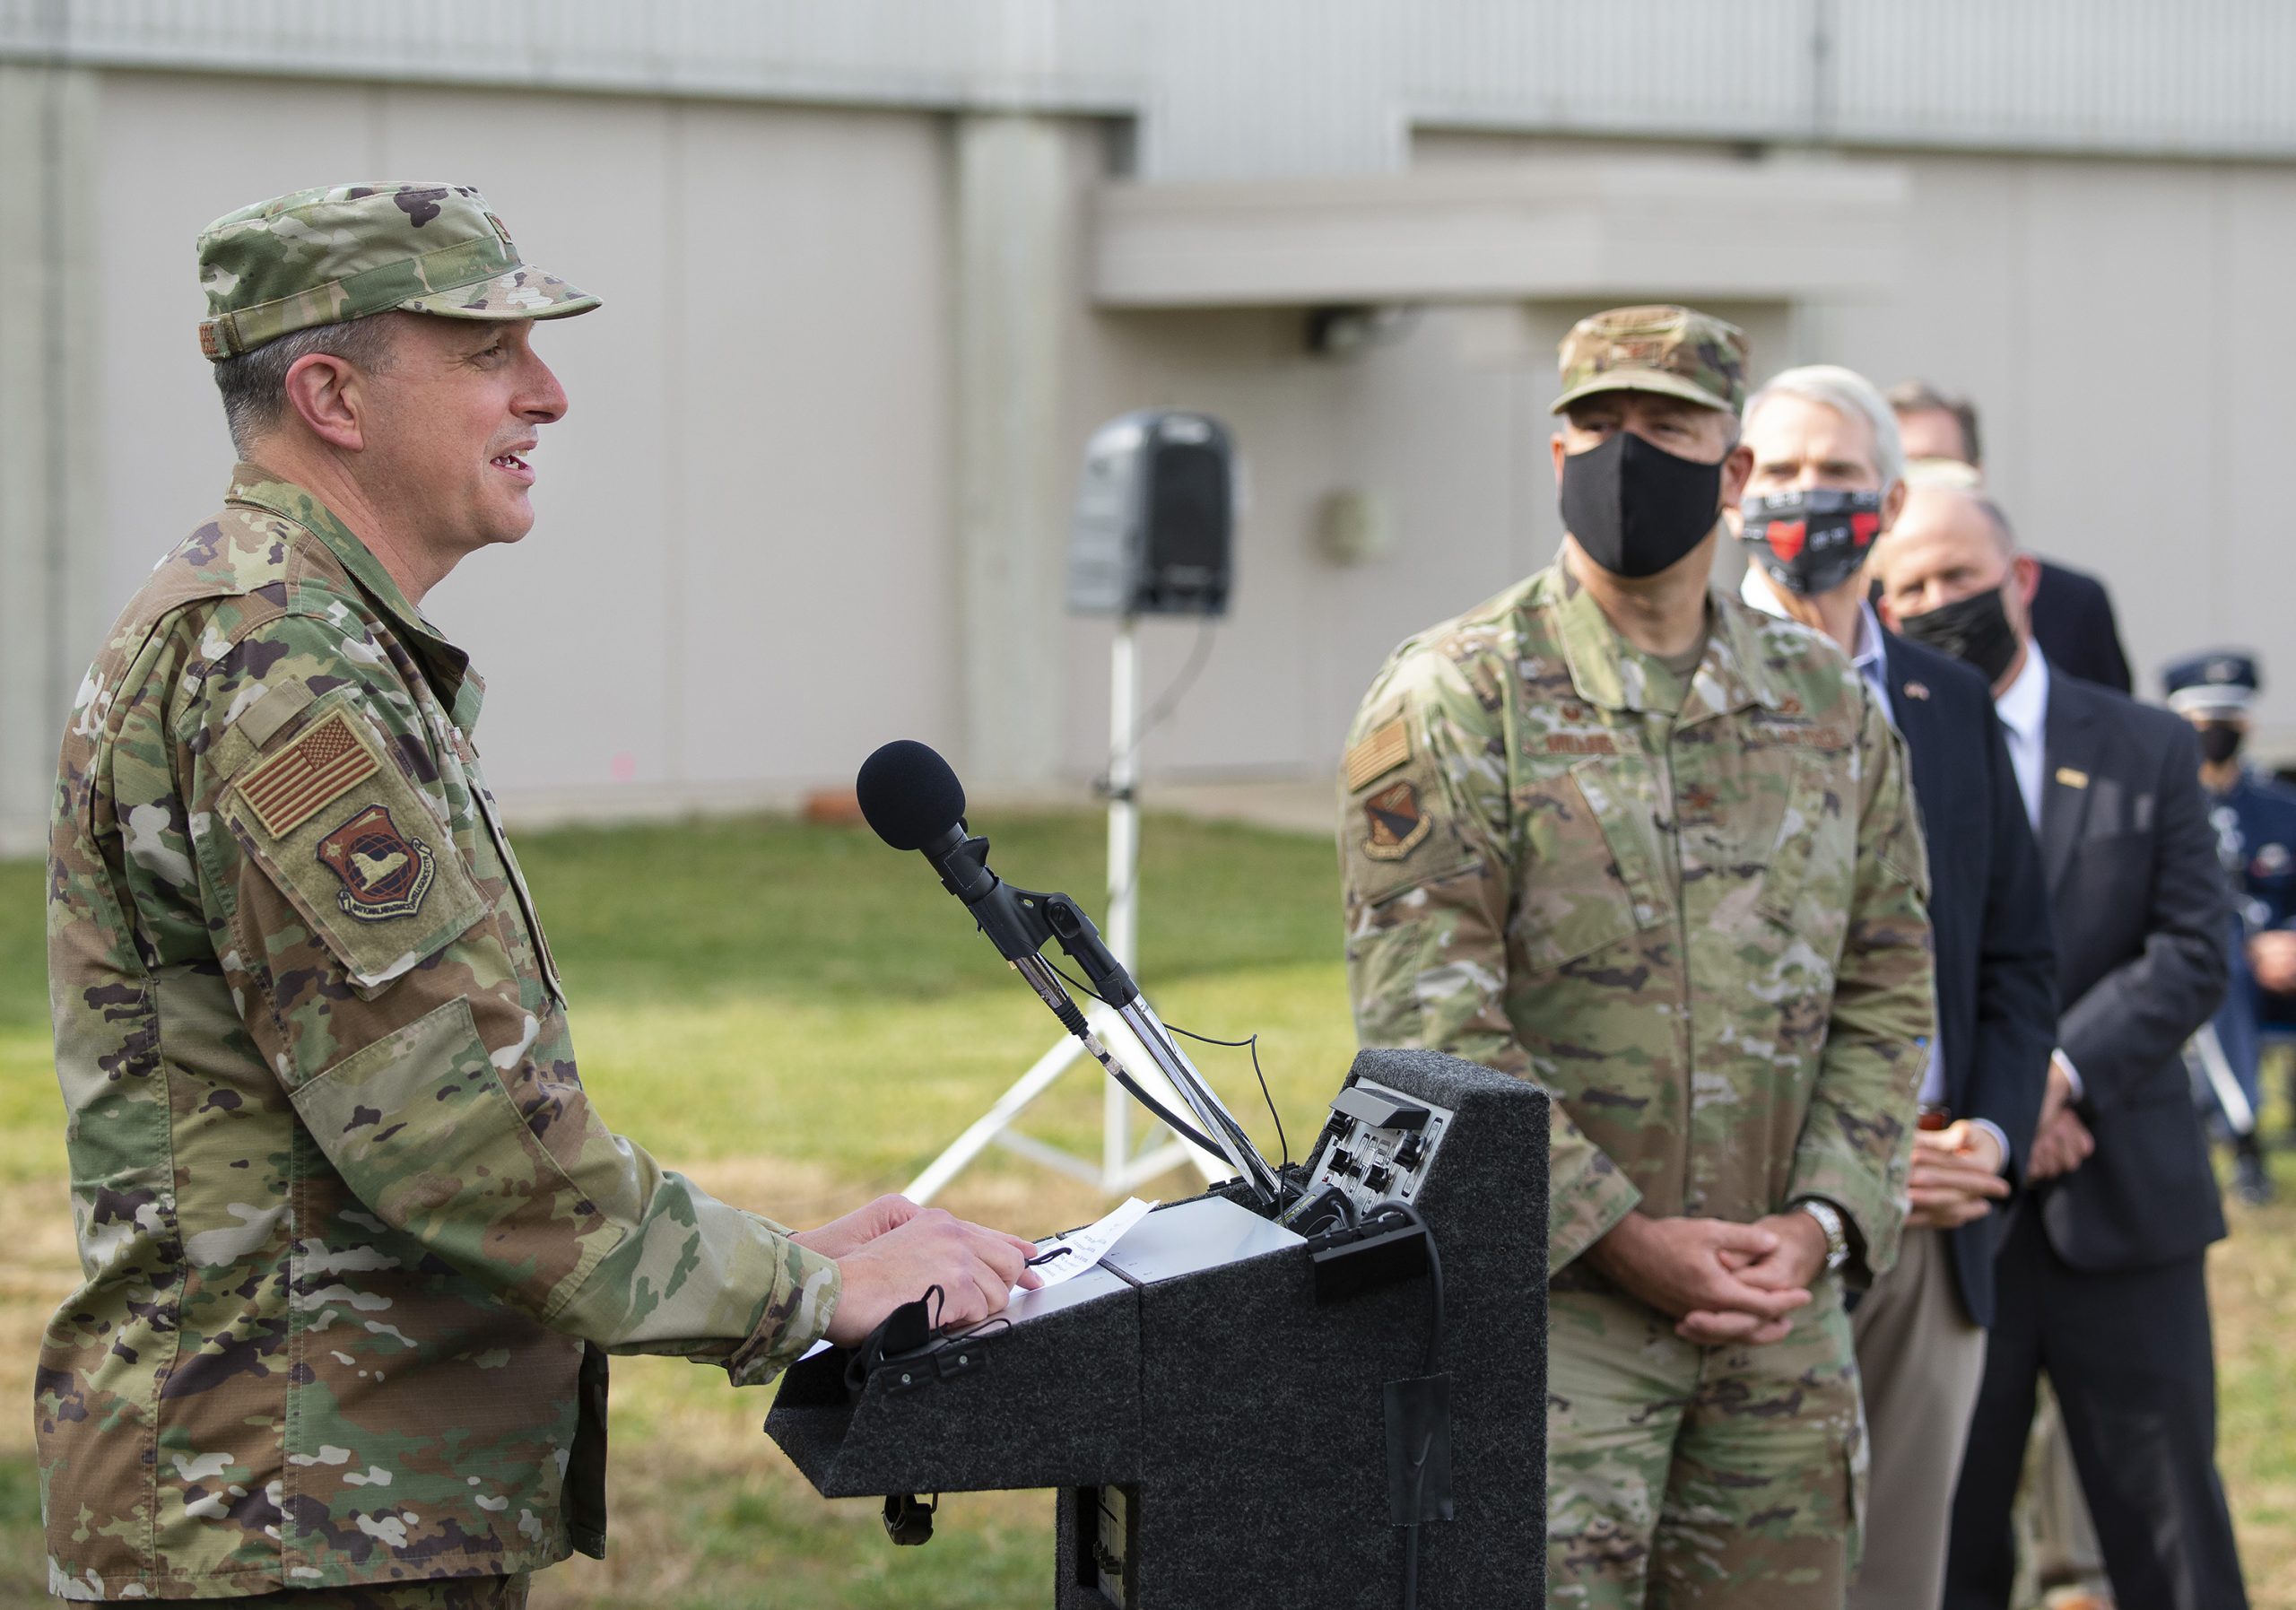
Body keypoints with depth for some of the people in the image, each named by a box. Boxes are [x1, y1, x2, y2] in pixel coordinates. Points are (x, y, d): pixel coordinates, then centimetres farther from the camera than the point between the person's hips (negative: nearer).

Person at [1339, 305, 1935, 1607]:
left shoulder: (1833, 705, 10)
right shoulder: (1454, 701, -5)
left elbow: (1888, 992, 10)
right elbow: (1426, 1017, -11)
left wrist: (1819, 1224, -5)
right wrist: (1624, 1239, -15)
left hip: (1782, 1305, 5)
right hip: (1542, 1298, -4)